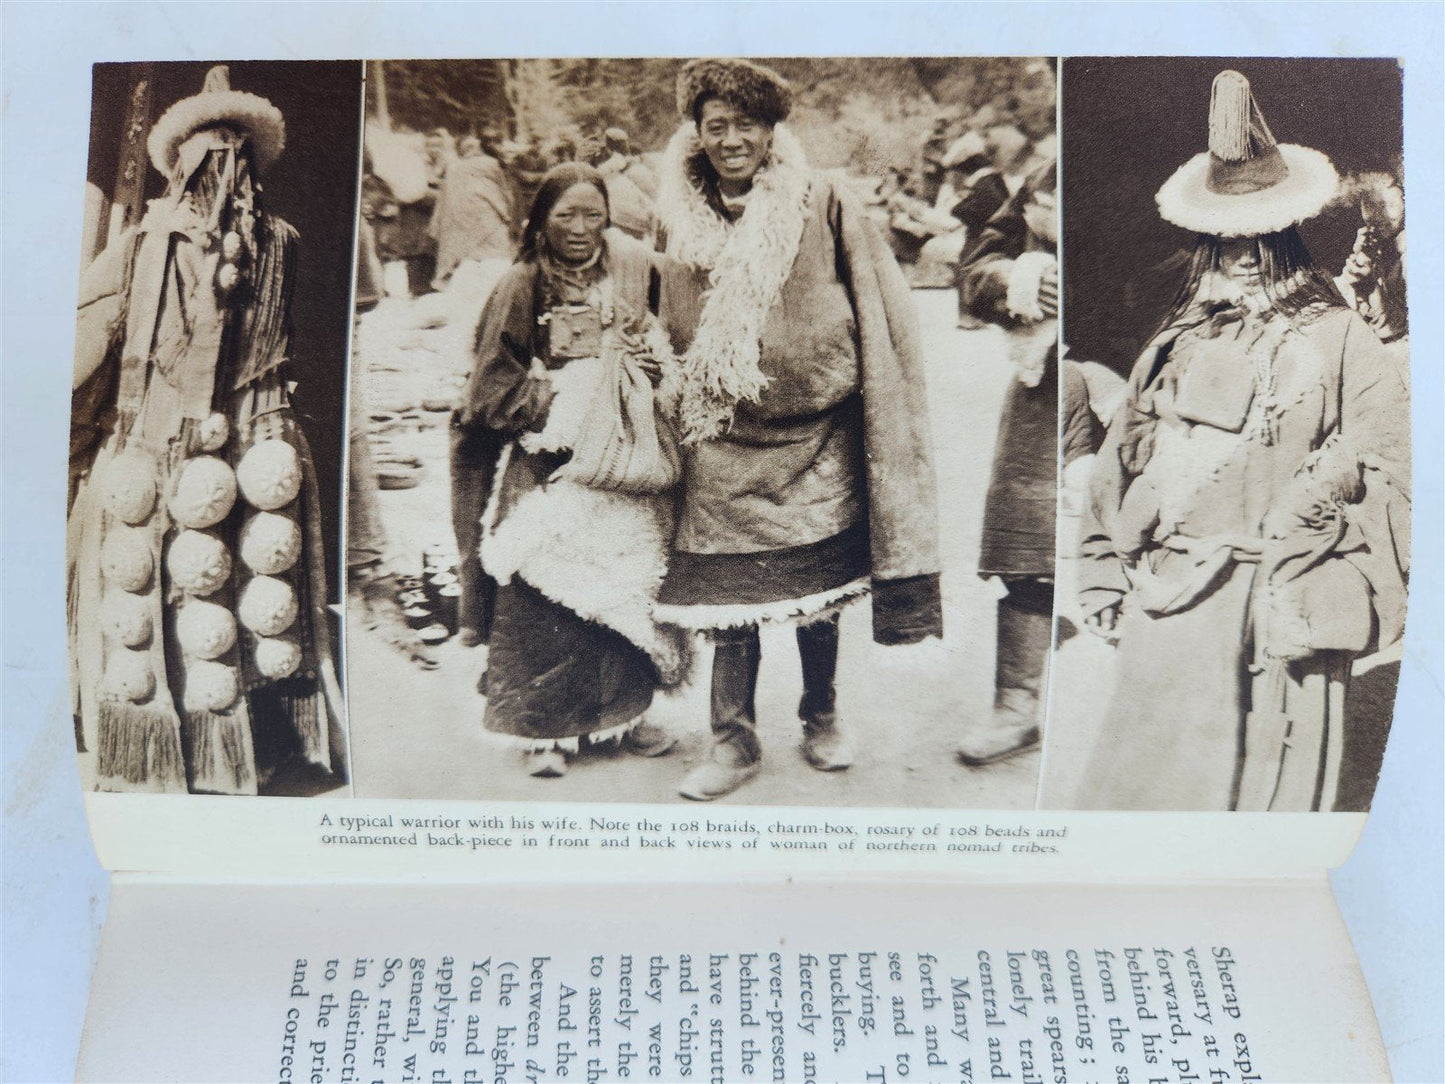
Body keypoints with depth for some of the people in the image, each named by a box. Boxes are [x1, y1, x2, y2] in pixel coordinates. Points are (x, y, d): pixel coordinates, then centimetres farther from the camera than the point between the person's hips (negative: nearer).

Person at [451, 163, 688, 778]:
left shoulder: (637, 272, 6)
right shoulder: (521, 289, -3)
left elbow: (666, 348, 17)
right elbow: (497, 385, -4)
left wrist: (651, 370, -4)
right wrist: (566, 399, -13)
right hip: (550, 463, -3)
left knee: (631, 584, 6)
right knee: (549, 596, -3)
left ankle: (624, 713, 22)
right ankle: (546, 729, 10)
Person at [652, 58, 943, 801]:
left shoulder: (823, 208, -5)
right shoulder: (678, 221, 2)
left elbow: (882, 314, -1)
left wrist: (872, 412, -3)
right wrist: (677, 416, 14)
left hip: (816, 439, -1)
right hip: (723, 446, 1)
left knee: (819, 591, 10)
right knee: (726, 594, 2)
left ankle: (821, 718, 30)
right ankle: (734, 741, 16)